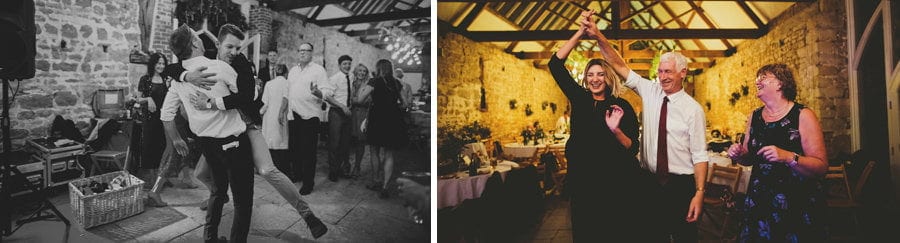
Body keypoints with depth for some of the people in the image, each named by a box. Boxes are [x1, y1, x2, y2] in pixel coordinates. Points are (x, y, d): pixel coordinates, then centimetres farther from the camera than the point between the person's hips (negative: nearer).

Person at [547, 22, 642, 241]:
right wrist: (580, 33, -5)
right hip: (582, 181, 2)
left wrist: (616, 130, -26)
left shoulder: (622, 106, -2)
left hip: (615, 184, -2)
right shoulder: (579, 98, 5)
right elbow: (555, 64, 0)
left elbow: (633, 148, -7)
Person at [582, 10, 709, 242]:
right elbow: (619, 65, -3)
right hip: (651, 182, 3)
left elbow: (700, 155, -9)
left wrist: (699, 193, -16)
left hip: (681, 185, -3)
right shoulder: (650, 92, 3)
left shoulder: (693, 109, -7)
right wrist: (598, 36, -15)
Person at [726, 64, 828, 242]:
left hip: (798, 206, -4)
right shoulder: (754, 117, 7)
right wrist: (739, 155, -3)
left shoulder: (803, 116, -9)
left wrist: (789, 157, -30)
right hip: (759, 203, 5)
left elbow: (821, 167, -14)